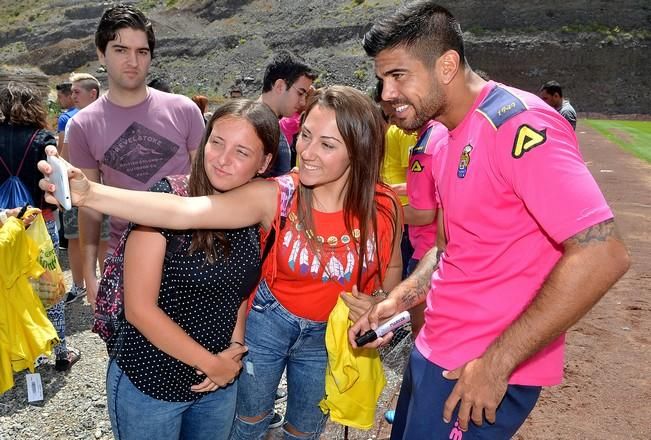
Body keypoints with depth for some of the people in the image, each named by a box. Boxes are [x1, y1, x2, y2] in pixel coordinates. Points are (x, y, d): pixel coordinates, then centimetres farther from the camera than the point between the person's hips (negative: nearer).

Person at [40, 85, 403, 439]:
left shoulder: (384, 207, -20)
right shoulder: (274, 196, -26)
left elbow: (392, 268, 0)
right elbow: (181, 211, -38)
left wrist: (381, 304, -21)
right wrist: (89, 193, -50)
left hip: (329, 336, 1)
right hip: (268, 321, -1)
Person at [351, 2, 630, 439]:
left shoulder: (517, 123, -21)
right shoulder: (454, 136, 8)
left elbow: (601, 254, -26)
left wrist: (497, 362, -22)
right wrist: (398, 299, 4)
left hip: (481, 369, -8)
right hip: (437, 351, 9)